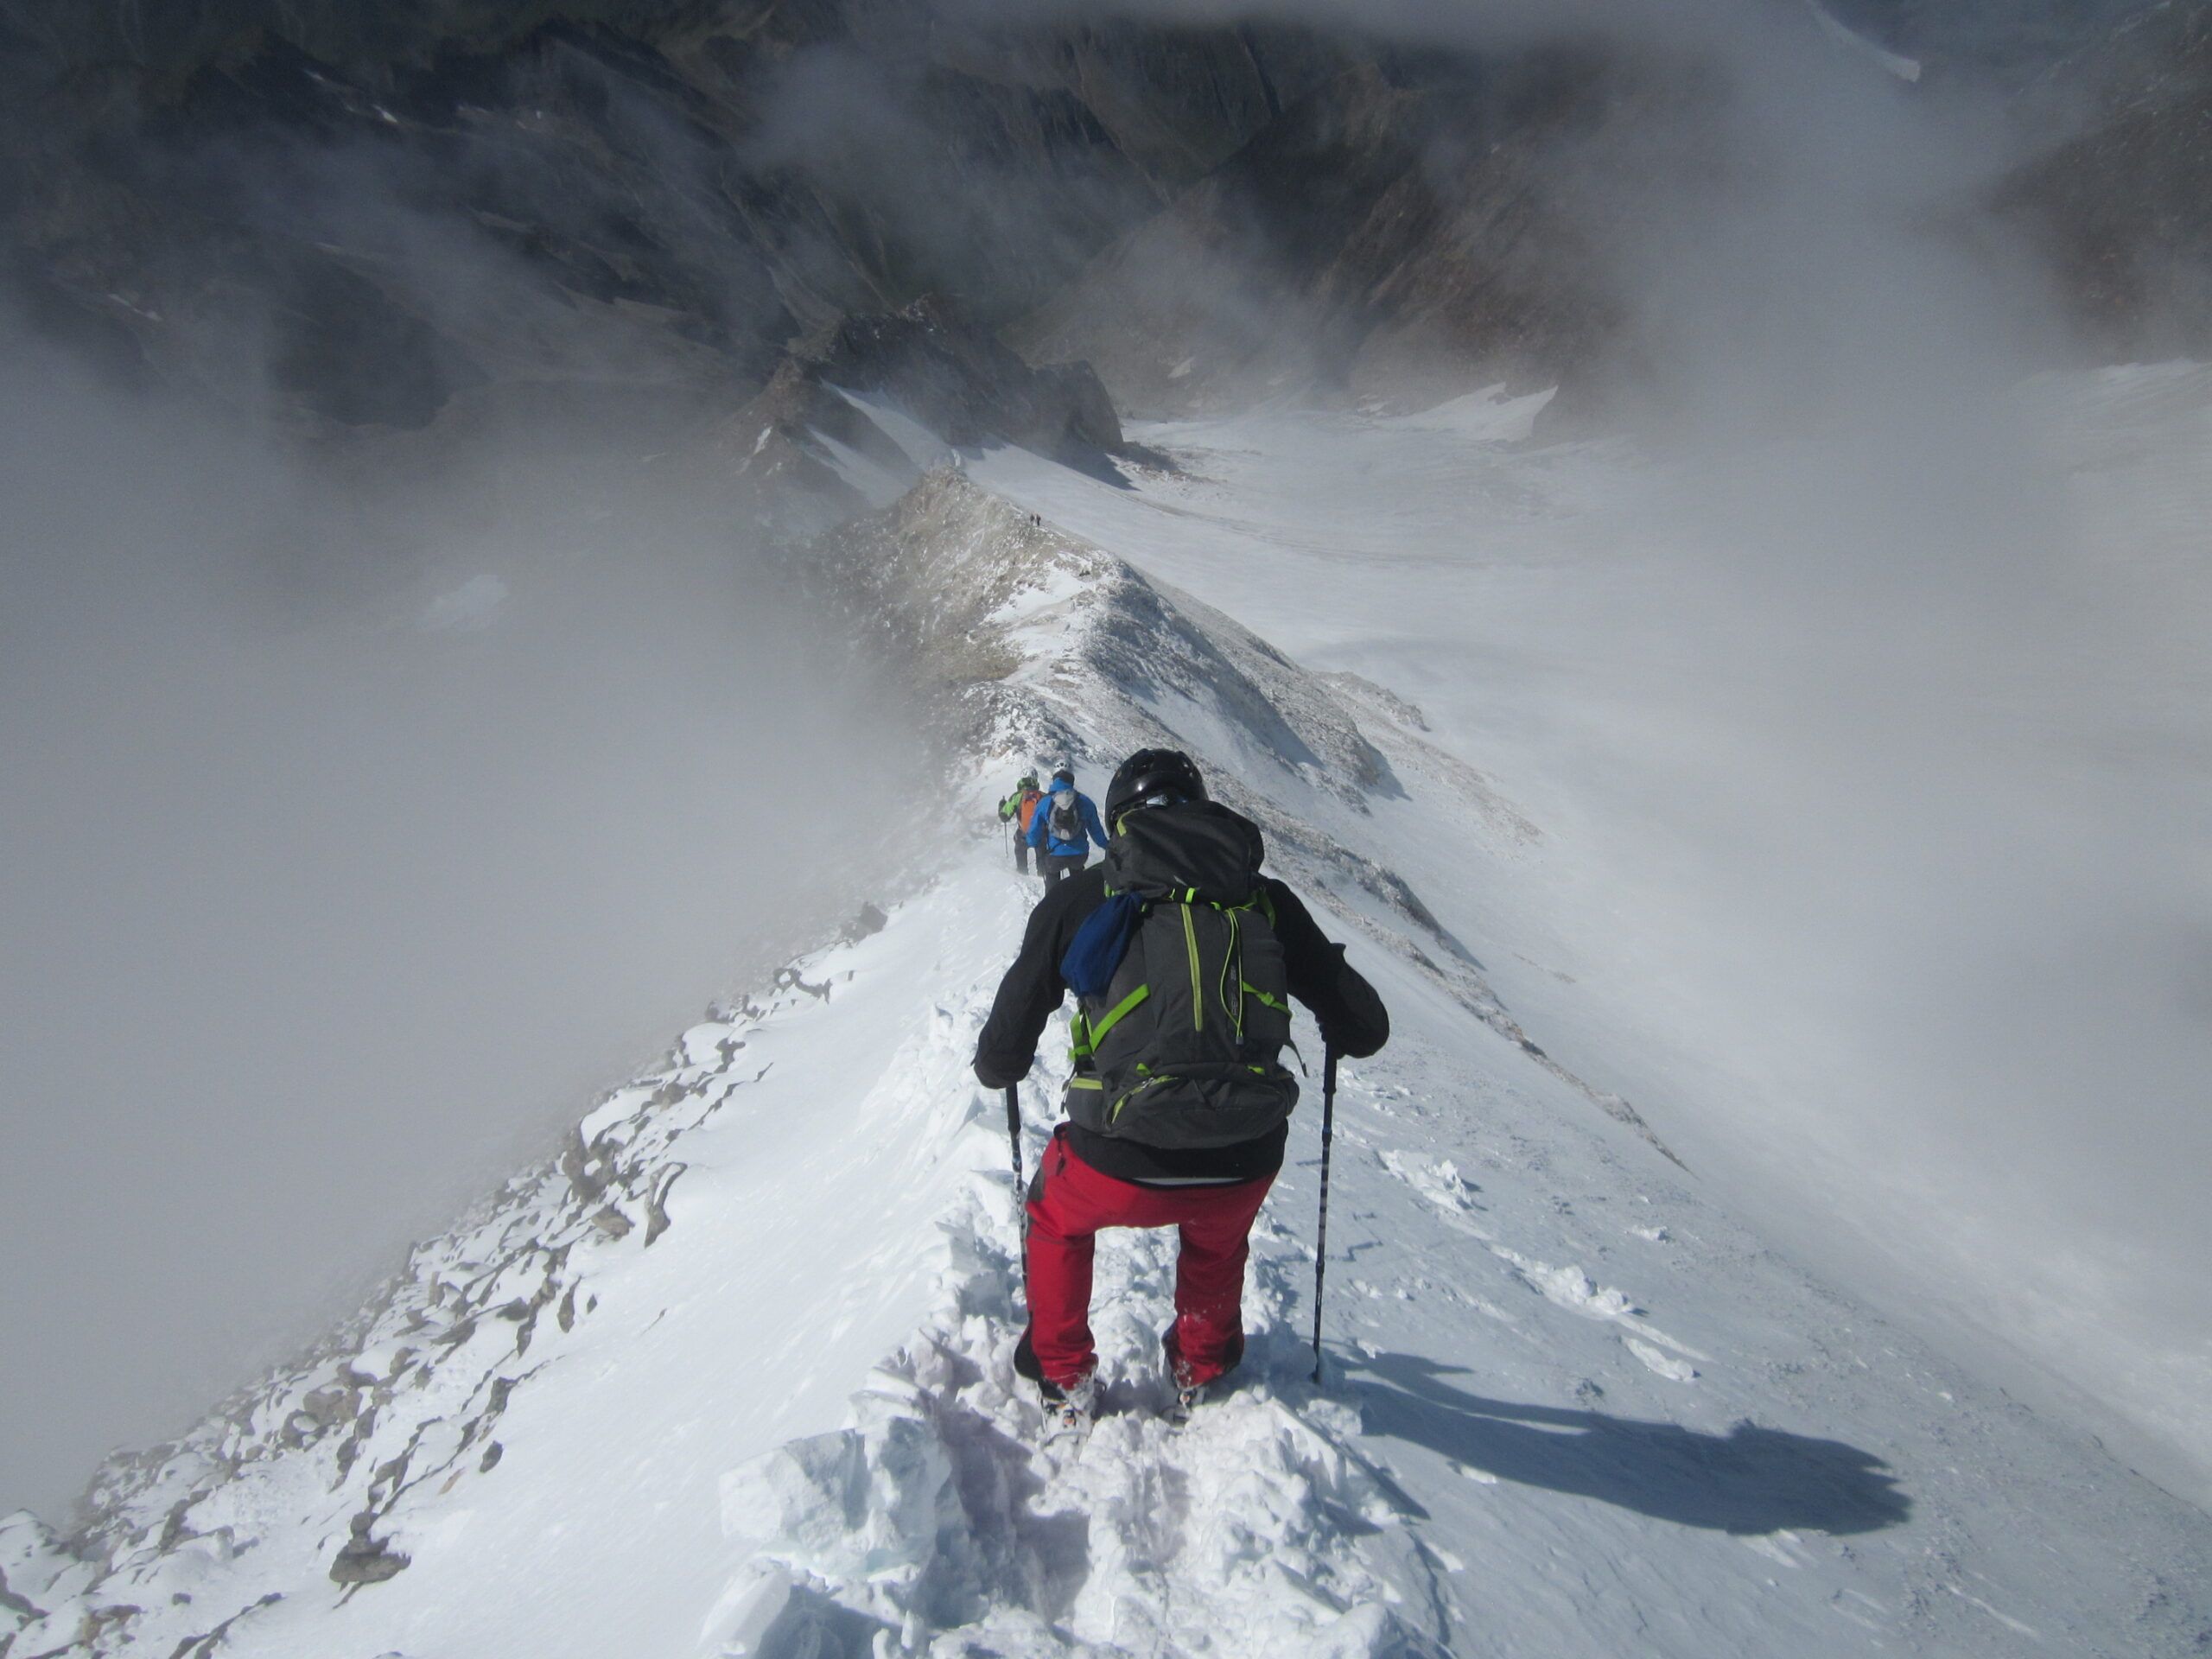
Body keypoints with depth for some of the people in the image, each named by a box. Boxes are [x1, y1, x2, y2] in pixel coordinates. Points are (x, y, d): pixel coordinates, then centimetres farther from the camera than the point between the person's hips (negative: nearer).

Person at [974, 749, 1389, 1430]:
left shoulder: (1077, 899, 3)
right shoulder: (1265, 899, 7)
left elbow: (1001, 1059, 9)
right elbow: (1366, 1029, 12)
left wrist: (997, 1064, 33)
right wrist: (1336, 1029, 36)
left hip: (1121, 1168, -2)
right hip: (1244, 1170, 2)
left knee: (1057, 1218, 35)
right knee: (1217, 1238, 40)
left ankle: (1063, 1383, 44)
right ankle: (1201, 1374, 56)